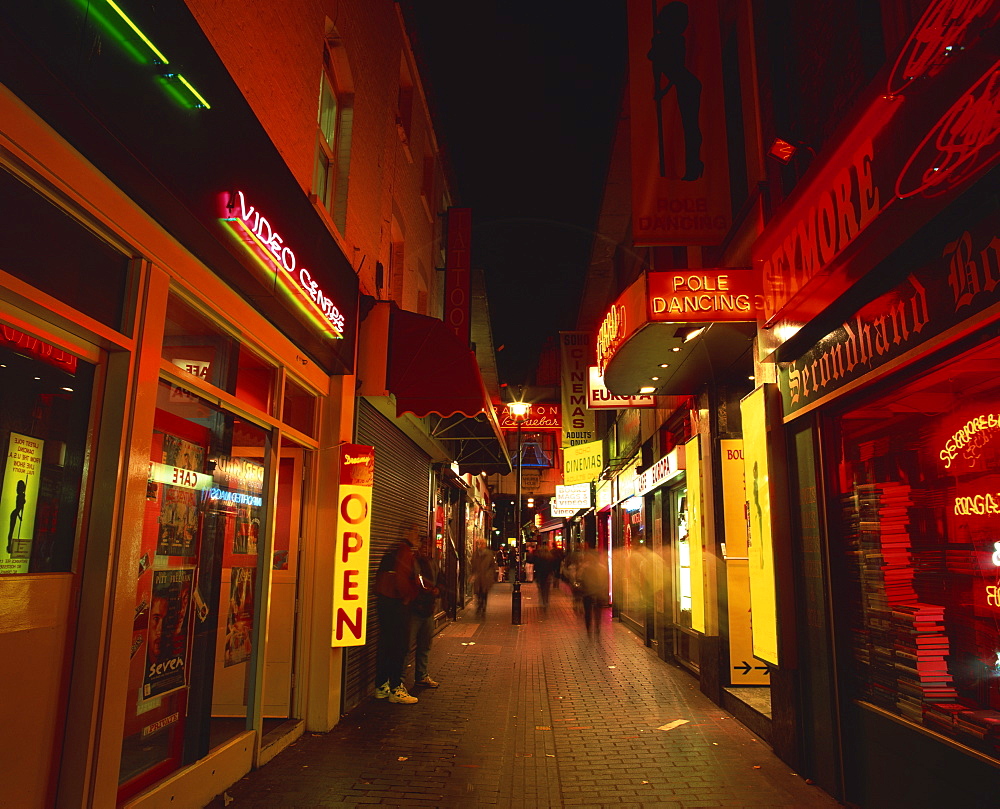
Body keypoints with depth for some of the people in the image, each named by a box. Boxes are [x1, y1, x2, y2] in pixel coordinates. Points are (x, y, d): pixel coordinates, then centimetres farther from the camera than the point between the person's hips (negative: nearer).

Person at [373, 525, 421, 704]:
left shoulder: (392, 551, 17)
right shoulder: (405, 552, -13)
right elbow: (401, 579, -23)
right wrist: (409, 596, -9)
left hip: (383, 602, 10)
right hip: (397, 604, -10)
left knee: (386, 644, 14)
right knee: (399, 646, -3)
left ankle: (381, 686, 21)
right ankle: (395, 689, 1)